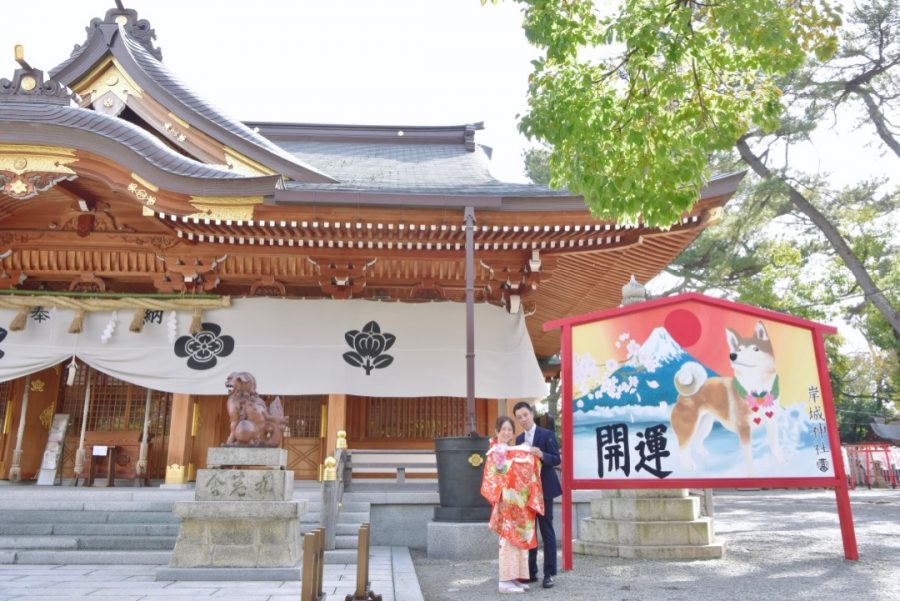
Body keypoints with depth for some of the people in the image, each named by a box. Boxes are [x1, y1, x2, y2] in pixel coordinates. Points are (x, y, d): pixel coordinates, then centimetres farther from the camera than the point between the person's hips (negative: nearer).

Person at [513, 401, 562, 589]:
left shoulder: (546, 434, -7)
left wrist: (542, 455, -28)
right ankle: (531, 571, 18)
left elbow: (556, 460, -11)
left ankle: (549, 573, 5)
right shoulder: (519, 439, 11)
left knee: (546, 531, -1)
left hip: (543, 489, -6)